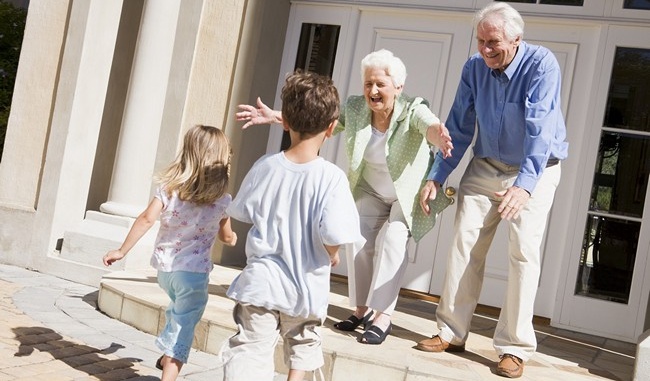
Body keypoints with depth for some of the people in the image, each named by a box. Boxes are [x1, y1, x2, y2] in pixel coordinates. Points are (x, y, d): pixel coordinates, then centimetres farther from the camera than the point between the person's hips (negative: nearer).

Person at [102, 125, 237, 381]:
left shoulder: (169, 188, -5)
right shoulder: (222, 200, -7)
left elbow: (146, 219, -12)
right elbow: (226, 237, 6)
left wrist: (122, 251, -6)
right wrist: (233, 238, 30)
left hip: (164, 267, 4)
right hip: (194, 271, -4)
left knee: (178, 310, 31)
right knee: (183, 326, 2)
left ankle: (167, 356, 43)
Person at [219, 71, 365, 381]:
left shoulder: (264, 166, -6)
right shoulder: (331, 177, -17)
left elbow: (242, 212, 7)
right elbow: (333, 235, -24)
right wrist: (332, 256, -2)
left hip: (261, 283, 1)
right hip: (306, 289, -1)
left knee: (249, 352, 3)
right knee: (303, 347, 25)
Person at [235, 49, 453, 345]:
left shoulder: (413, 111, -26)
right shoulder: (355, 108, -13)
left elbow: (430, 124, -47)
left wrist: (438, 135, -71)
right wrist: (276, 117, -22)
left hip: (410, 194, -4)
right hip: (372, 192, 4)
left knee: (392, 239, -23)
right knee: (359, 237, -11)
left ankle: (383, 315, -15)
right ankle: (362, 309, 5)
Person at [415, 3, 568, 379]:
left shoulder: (542, 64, -21)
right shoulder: (474, 68, -6)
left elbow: (540, 129, -32)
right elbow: (459, 128, -1)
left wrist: (524, 185, -44)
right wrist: (437, 177, -6)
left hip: (535, 171, -4)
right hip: (486, 166, 4)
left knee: (524, 252, -9)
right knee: (465, 243, -2)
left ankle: (515, 347, 1)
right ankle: (452, 332, 7)